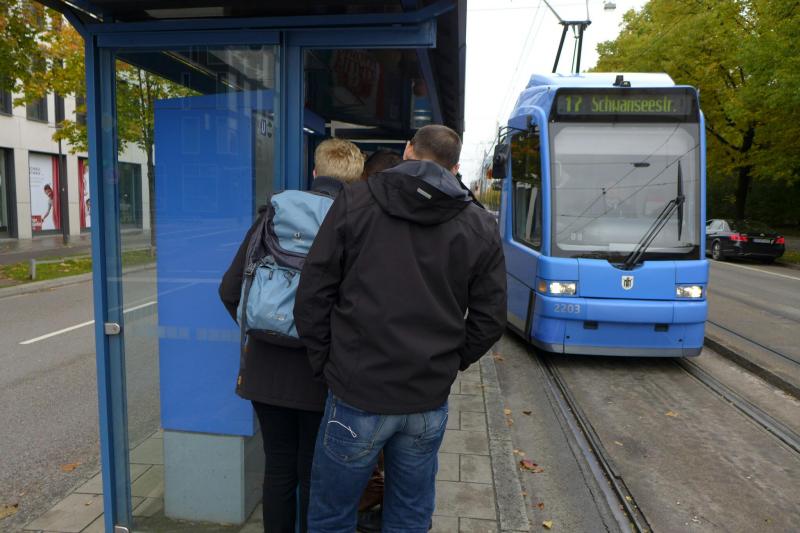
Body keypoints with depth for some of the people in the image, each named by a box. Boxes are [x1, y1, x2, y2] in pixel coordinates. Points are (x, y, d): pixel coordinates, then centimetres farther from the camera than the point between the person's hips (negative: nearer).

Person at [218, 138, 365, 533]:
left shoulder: (275, 213, -1)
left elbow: (230, 290, 2)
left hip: (267, 368, 3)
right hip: (322, 375, -3)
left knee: (278, 469, 18)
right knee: (314, 476, 14)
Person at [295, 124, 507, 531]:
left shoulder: (355, 202, -4)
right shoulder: (481, 227, 3)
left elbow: (313, 295, -6)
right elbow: (490, 319, 4)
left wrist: (326, 364, 3)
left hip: (357, 394, -2)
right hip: (430, 402, 3)